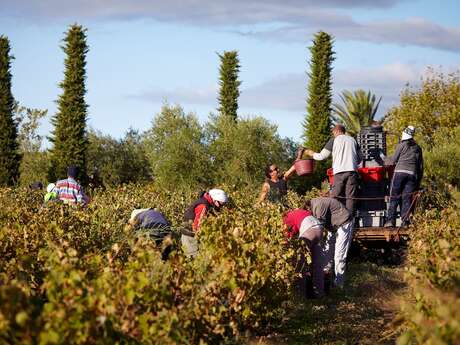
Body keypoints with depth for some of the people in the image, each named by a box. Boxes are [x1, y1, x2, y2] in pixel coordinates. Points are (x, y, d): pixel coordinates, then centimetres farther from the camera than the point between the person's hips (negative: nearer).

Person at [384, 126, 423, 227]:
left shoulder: (402, 145, 2)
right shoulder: (417, 148, 17)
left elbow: (394, 160, 6)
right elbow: (421, 166, 18)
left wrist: (386, 160, 27)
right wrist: (418, 182, 21)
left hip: (400, 172, -4)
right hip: (412, 174, 4)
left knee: (394, 197, -2)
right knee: (407, 198, 4)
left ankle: (390, 220, -10)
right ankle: (405, 221, -4)